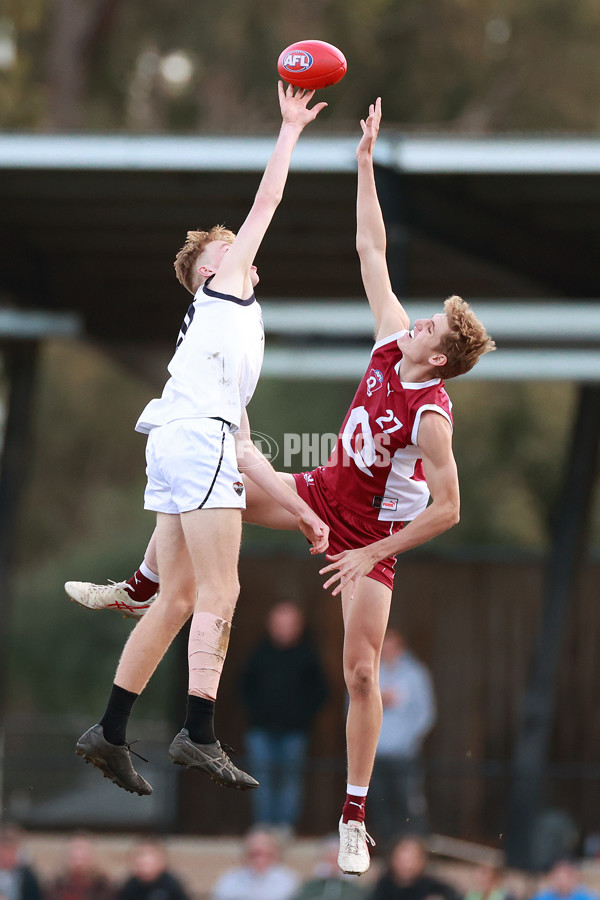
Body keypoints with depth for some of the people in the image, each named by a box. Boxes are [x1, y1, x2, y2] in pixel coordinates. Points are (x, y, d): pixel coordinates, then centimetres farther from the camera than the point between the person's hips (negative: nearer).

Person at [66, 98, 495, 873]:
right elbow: (371, 252, -5)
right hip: (322, 495, 7)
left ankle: (354, 816, 0)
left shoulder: (431, 416, -29)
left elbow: (447, 509, -28)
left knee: (361, 672, -8)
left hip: (371, 537, -7)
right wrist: (365, 165, -10)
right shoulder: (393, 344, -11)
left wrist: (373, 553, -24)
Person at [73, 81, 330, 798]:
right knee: (218, 594, -13)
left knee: (179, 598, 8)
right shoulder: (224, 289, 16)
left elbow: (244, 453, 29)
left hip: (176, 443, 9)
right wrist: (291, 128, 24)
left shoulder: (230, 328, 34)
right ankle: (199, 733, -22)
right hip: (195, 435, -9)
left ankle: (111, 731, 8)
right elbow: (267, 199, 13)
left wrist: (300, 510, 26)